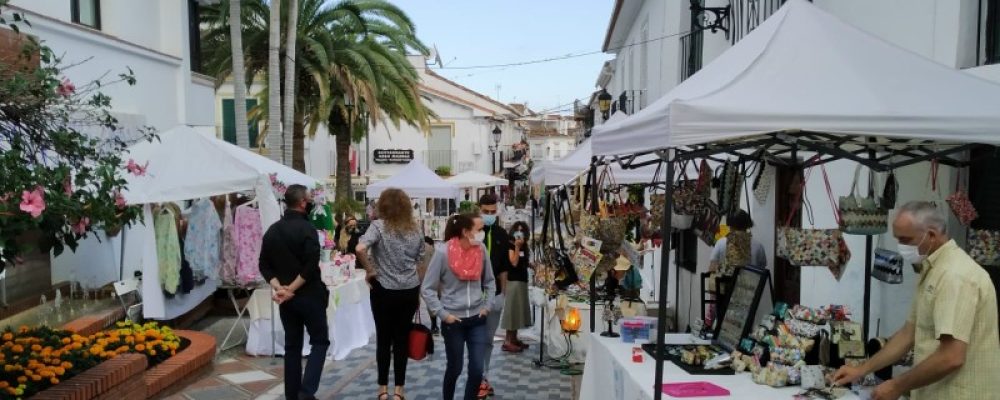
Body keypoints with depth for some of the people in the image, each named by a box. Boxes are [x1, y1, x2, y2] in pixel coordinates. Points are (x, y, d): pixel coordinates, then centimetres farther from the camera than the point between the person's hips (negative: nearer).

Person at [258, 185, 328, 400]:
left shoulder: (272, 230, 8)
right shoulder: (307, 228, -14)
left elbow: (264, 265, 6)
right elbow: (311, 266, -23)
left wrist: (278, 288, -3)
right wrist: (292, 288, -14)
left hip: (285, 298, 6)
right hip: (309, 295, -6)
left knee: (292, 345, 13)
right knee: (320, 341, 5)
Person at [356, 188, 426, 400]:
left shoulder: (379, 226, -9)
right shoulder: (416, 229, 4)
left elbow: (360, 249, -26)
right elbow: (421, 260, 8)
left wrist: (370, 271, -12)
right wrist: (419, 291, 17)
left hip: (384, 290, -3)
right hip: (410, 290, 3)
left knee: (384, 338, 9)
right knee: (402, 338, 9)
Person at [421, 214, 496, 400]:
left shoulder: (480, 249, -4)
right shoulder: (443, 252, -15)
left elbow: (490, 282, 11)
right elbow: (427, 289, -9)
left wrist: (487, 306, 3)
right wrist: (443, 314, -12)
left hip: (477, 319, 3)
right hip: (453, 320, -3)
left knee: (477, 370, 1)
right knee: (455, 368, 12)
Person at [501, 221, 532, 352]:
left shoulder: (524, 246, 13)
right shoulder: (511, 245, -11)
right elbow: (514, 262, -21)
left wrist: (533, 265, 3)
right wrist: (517, 247, -23)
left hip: (523, 281, 9)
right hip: (513, 281, -9)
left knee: (520, 309, 12)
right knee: (513, 309, -8)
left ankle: (514, 339, 20)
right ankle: (508, 341, -5)